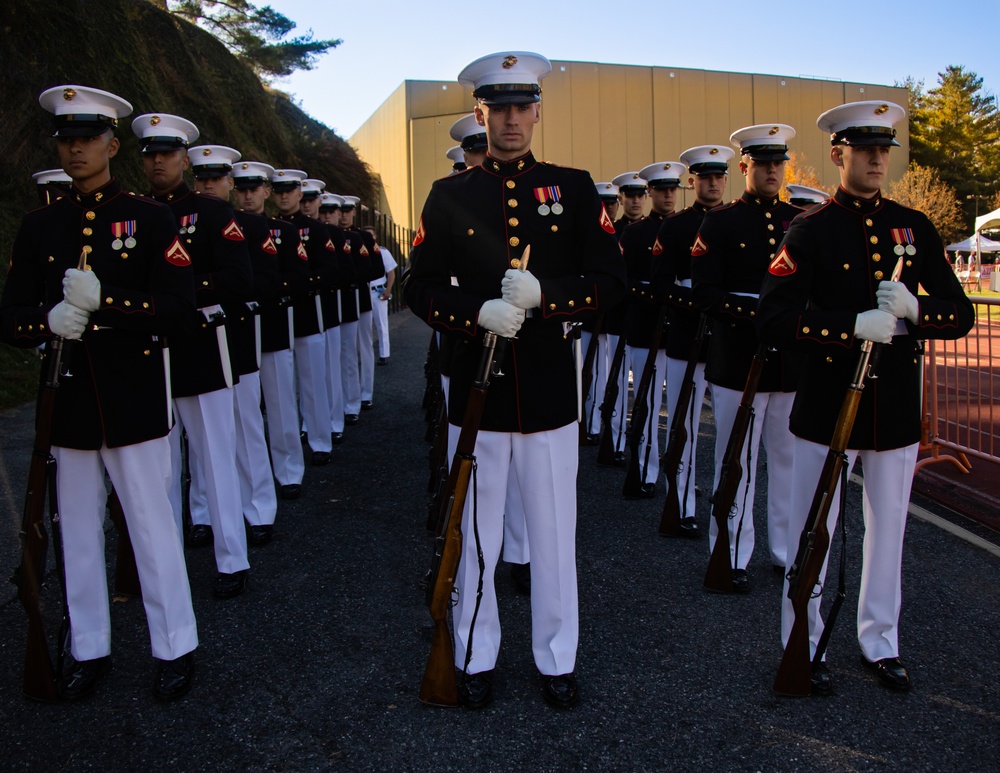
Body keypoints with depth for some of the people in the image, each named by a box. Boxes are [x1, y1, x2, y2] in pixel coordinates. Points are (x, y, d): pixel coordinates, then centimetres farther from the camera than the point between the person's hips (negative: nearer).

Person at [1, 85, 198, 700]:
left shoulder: (151, 219, -2)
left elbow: (182, 310, -11)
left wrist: (103, 300, -22)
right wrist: (49, 320, -16)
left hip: (135, 405, -3)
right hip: (66, 404, 4)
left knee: (153, 527, 5)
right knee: (78, 533, 13)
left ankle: (176, 648, 21)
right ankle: (90, 649, 30)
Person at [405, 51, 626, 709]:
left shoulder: (575, 189, 4)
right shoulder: (448, 197, 5)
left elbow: (611, 282, -1)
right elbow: (422, 290, 2)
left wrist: (543, 296, -18)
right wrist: (478, 312, -17)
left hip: (550, 393, 0)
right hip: (476, 392, 0)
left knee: (555, 533, 9)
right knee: (476, 536, 10)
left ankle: (558, 660, 28)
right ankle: (476, 658, 29)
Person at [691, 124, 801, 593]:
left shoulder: (801, 221, 12)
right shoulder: (719, 222, 1)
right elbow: (703, 292, -8)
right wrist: (755, 314, -19)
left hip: (792, 364, 4)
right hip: (738, 363, -4)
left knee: (790, 460, 11)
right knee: (736, 463, 4)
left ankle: (787, 551, 26)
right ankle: (732, 557, 16)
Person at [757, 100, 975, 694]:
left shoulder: (914, 227, 7)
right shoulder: (812, 229, -4)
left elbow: (962, 314, 6)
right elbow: (775, 318, -14)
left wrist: (913, 308, -14)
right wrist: (855, 326, -22)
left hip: (898, 411, 4)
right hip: (827, 410, -4)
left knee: (888, 529, 15)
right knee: (814, 533, 6)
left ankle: (881, 642, 33)